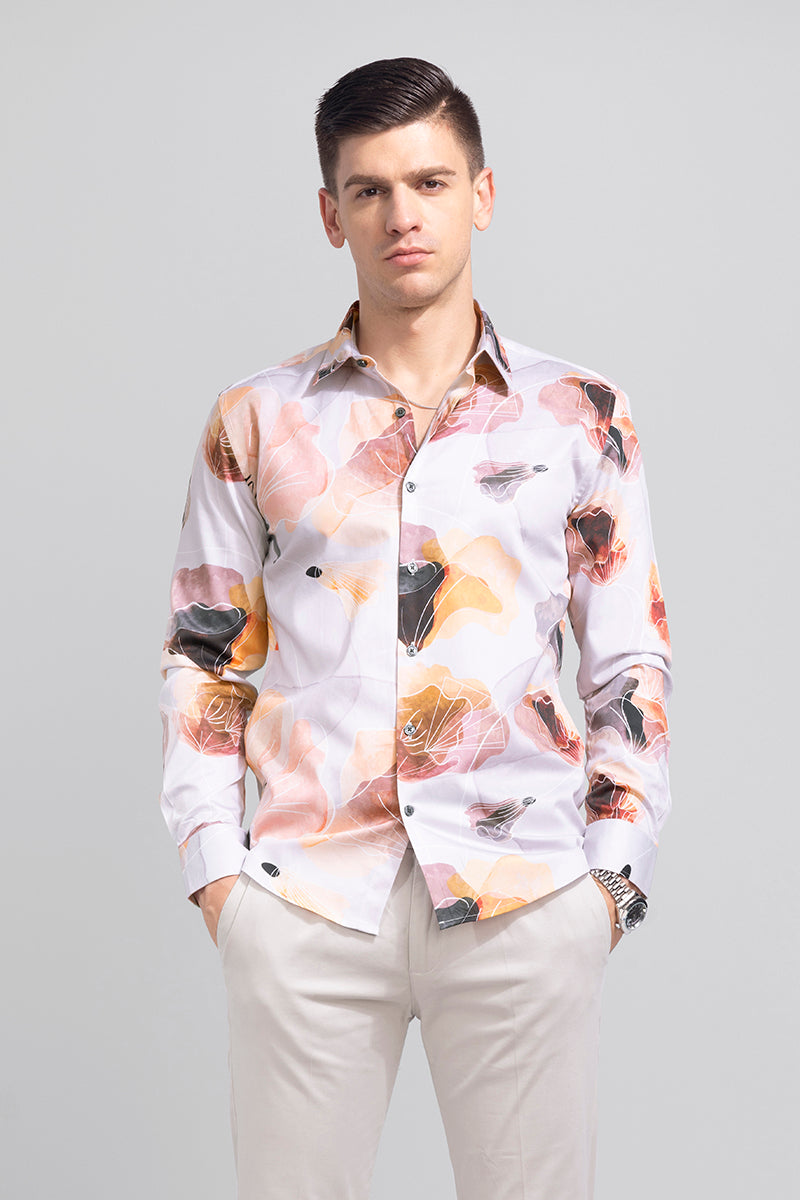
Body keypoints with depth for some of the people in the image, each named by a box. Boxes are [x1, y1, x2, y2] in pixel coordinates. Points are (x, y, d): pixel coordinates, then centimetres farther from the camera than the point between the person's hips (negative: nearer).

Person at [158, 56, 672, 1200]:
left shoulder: (581, 417, 7)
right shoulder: (257, 422, 8)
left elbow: (630, 666, 8)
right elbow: (206, 656, 10)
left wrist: (614, 870, 1)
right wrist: (214, 860, 3)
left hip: (527, 896, 0)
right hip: (304, 895, 1)